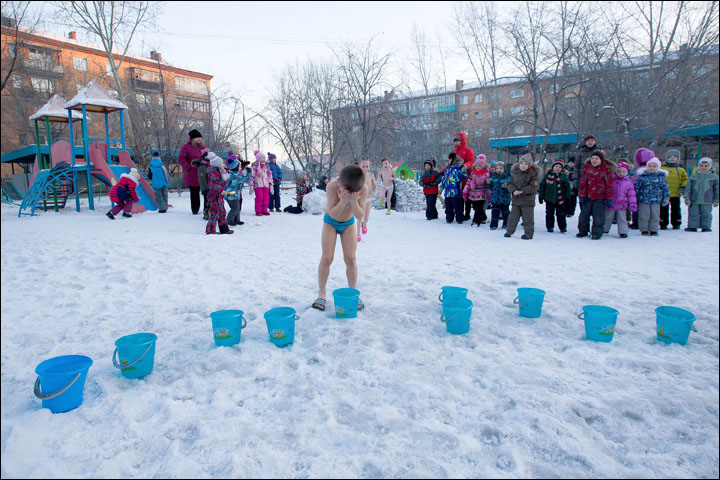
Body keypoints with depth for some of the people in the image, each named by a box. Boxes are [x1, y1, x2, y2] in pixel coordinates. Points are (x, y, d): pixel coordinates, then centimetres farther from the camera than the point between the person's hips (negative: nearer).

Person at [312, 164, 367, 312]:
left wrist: (354, 202, -42)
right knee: (327, 258, -5)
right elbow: (332, 213, -30)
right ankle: (321, 294, 11)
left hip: (348, 222, 2)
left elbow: (360, 214, -24)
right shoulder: (332, 186, -32)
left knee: (350, 258, -3)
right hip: (331, 221, -1)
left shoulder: (363, 188, -26)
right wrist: (343, 201, -46)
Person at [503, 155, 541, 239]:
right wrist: (514, 190, -15)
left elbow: (534, 186, -14)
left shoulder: (533, 174, -7)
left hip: (528, 200, -4)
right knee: (513, 216, 10)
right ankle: (509, 231, 23)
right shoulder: (514, 172, 6)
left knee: (528, 218, 1)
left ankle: (528, 233, 11)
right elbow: (509, 183, 5)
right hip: (516, 199, 4)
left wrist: (522, 191, -20)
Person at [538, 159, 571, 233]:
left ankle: (562, 227, 14)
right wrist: (541, 196, 4)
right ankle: (550, 227, 20)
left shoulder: (564, 177, 0)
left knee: (561, 214, 4)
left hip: (560, 199, -1)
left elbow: (567, 188, 4)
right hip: (549, 199, 1)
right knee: (549, 214, 8)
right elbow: (542, 186, 5)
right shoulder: (547, 175, 1)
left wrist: (567, 198, 1)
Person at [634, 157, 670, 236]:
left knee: (655, 216, 6)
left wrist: (666, 197, 9)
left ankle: (653, 230, 17)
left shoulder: (661, 177, 3)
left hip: (656, 200, 2)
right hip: (643, 200, -2)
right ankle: (644, 230, 15)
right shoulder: (641, 176, -4)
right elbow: (636, 187, 1)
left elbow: (665, 188, 10)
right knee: (644, 216, 3)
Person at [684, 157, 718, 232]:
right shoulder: (693, 176, 4)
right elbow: (688, 188, 4)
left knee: (706, 214, 4)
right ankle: (692, 227, 9)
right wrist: (687, 198, -3)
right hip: (694, 201, 0)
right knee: (693, 214, 2)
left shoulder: (714, 177, 5)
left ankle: (706, 227, 13)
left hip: (707, 202, 0)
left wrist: (716, 200, 5)